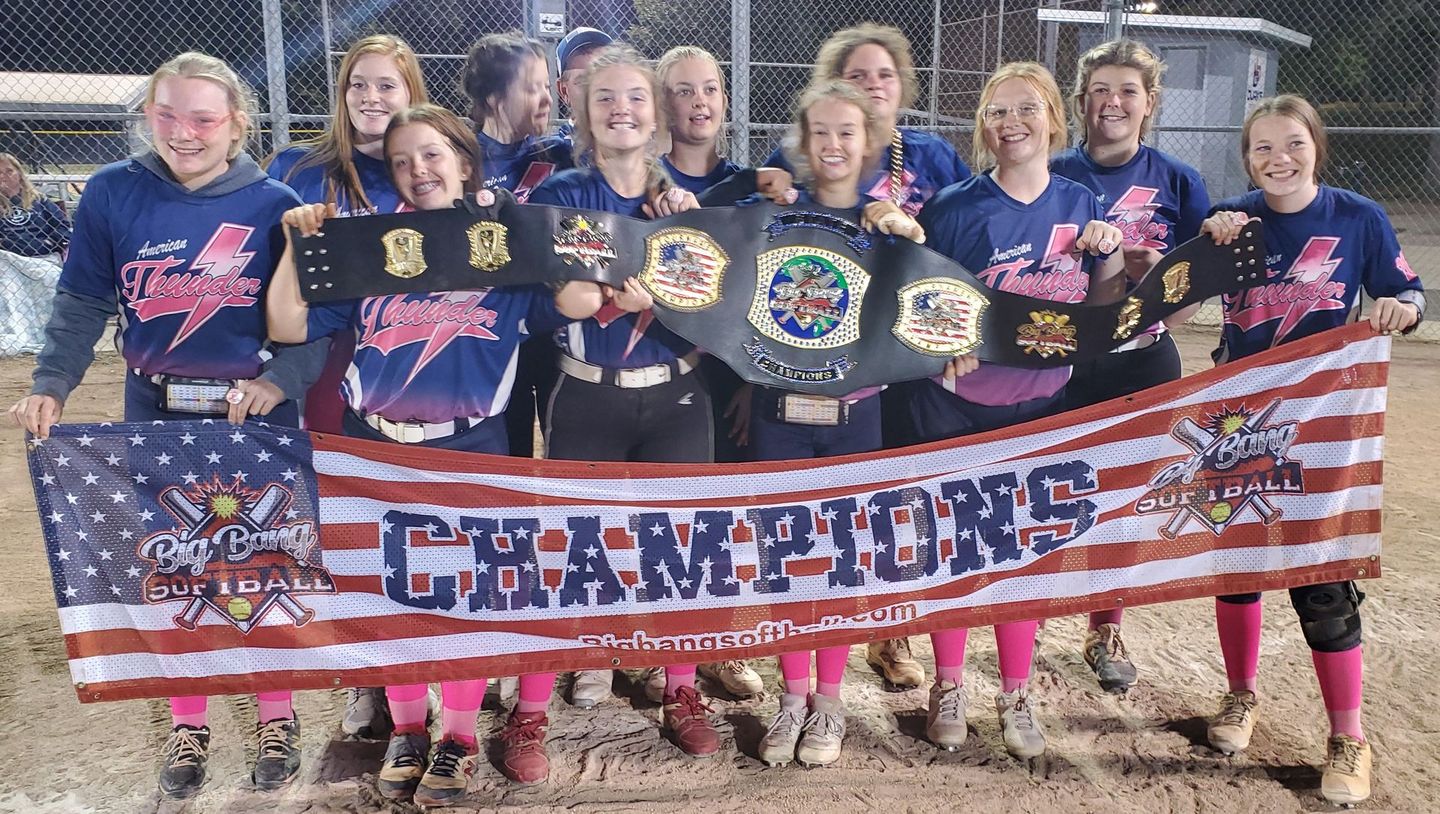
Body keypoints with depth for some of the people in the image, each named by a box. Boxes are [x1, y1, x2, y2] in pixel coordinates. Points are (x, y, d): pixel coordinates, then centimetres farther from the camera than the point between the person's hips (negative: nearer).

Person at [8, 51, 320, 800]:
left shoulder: (274, 204, -6)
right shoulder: (112, 194, -2)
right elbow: (82, 304, 2)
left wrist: (282, 378, -19)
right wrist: (50, 386, -9)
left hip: (257, 414, -1)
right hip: (157, 414, 2)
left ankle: (277, 715, 27)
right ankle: (187, 723, 28)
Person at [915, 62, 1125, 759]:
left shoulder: (1080, 205, 2)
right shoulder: (954, 206, -8)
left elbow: (1101, 308, 8)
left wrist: (1109, 255, -10)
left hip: (1042, 406, 3)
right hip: (957, 405, -2)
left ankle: (1016, 693, 27)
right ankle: (948, 686, 26)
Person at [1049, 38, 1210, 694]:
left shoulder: (1178, 182, 1)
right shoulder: (1053, 177, -1)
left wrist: (1154, 272, -17)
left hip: (1144, 364, 1)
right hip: (1060, 362, -1)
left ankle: (1106, 632, 28)